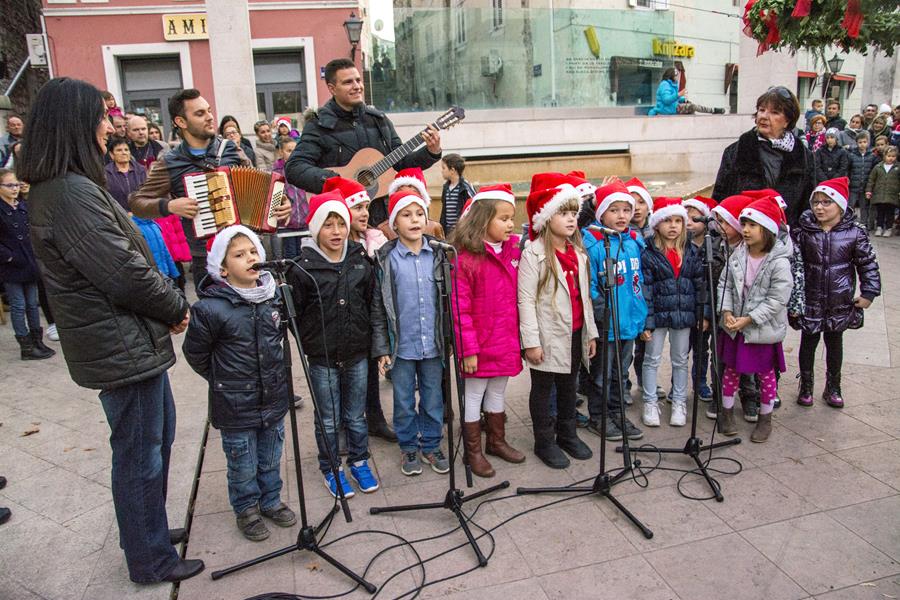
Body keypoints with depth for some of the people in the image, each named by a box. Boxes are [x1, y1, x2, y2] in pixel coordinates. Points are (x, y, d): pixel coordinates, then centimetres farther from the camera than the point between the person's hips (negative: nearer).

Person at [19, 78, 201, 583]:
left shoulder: (60, 187, 11)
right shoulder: (73, 193, -22)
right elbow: (126, 274, -24)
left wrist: (169, 303, 5)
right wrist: (177, 307, -7)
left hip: (131, 339, 10)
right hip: (122, 347, -10)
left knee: (158, 438, 24)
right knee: (140, 456, 5)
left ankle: (146, 528, 42)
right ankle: (151, 561, 24)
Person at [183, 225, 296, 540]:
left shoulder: (273, 296, -3)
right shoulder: (209, 308, -20)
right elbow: (195, 355, -7)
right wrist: (224, 380, 0)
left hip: (274, 398, 5)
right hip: (236, 406, -4)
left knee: (271, 460, 21)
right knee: (243, 467, 13)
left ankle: (271, 501, 44)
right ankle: (246, 510, 37)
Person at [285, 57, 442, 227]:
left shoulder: (379, 119, 14)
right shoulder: (319, 125, -2)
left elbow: (401, 163, 17)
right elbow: (293, 168, -12)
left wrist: (431, 152, 0)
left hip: (382, 215, 4)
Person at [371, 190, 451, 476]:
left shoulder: (439, 254, 1)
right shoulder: (386, 259, -5)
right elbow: (378, 307, -2)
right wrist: (382, 348, -4)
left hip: (433, 344, 2)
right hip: (401, 345, -1)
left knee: (433, 399, 13)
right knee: (404, 402, 12)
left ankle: (431, 445, 32)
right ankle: (408, 447, 31)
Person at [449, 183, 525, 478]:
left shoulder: (512, 252, 4)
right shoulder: (466, 258, -17)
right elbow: (460, 308, -17)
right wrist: (467, 349, -17)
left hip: (505, 343, 6)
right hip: (479, 346, -6)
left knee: (497, 394, 21)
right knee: (474, 398, 10)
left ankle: (496, 441, 38)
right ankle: (472, 451, 25)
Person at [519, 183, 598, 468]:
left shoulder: (578, 252, 10)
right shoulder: (533, 253, -10)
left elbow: (585, 295, 15)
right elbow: (525, 300, -14)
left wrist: (591, 333, 14)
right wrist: (531, 341, -17)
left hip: (575, 334, 6)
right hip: (548, 336, -6)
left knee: (568, 386, 18)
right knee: (543, 388, 8)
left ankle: (568, 434, 35)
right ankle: (544, 442, 22)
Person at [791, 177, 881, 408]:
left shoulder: (854, 233, -6)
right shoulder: (803, 232, -8)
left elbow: (868, 264, 1)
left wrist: (868, 294, -1)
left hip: (840, 303, 1)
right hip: (810, 301, -1)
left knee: (835, 343, 16)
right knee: (808, 342, 11)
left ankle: (833, 388, 31)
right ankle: (806, 386, 27)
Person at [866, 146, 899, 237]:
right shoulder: (878, 167, 5)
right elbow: (871, 179, 8)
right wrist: (868, 190, 3)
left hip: (892, 197, -1)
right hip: (879, 195, 1)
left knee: (890, 213, 6)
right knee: (879, 213, 8)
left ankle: (889, 228, 16)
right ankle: (879, 227, 18)